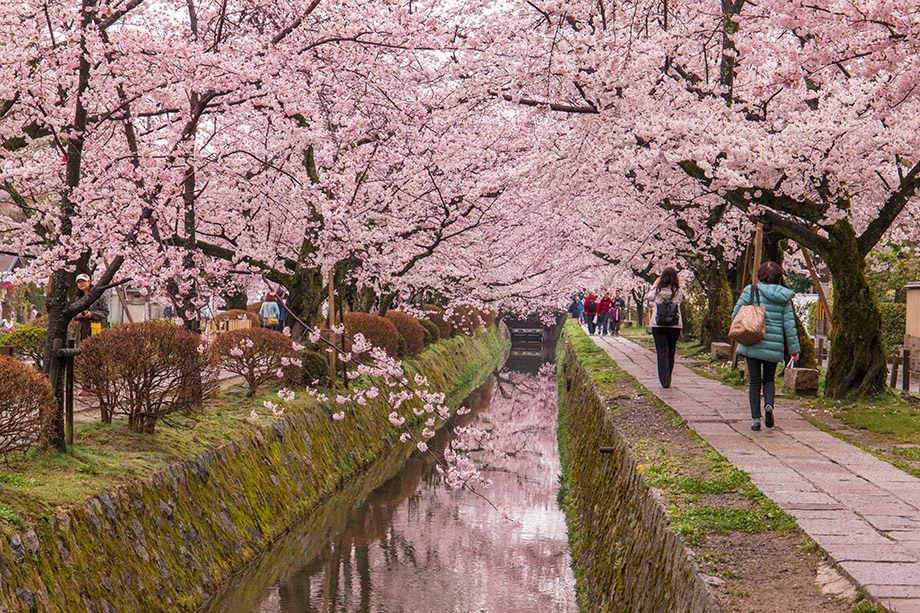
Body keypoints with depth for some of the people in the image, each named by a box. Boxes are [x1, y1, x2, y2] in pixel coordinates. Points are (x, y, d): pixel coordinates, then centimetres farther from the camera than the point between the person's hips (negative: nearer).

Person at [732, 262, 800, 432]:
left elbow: (736, 315, -4)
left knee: (755, 381, 6)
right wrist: (794, 348, 6)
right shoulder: (783, 298, 3)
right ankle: (769, 404, -8)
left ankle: (755, 418, -1)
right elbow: (789, 324, 2)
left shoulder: (751, 291, -3)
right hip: (774, 346, 2)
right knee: (769, 379, 19)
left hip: (752, 344, -2)